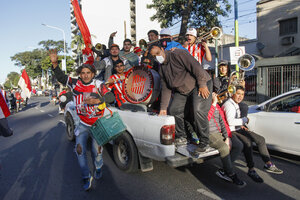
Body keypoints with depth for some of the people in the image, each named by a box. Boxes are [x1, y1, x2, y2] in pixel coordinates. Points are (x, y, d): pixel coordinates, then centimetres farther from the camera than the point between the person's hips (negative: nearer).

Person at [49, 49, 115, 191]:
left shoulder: (98, 84, -10)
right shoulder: (75, 83, -1)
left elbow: (111, 97, -17)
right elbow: (61, 77, 3)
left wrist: (97, 100, -32)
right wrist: (55, 64, -12)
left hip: (98, 123, -2)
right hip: (83, 124, 3)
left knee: (96, 150, 3)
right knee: (80, 150, -1)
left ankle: (98, 168, 36)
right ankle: (87, 177, 17)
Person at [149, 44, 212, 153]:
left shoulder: (178, 54, -17)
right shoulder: (162, 68, 6)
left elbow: (196, 66, -23)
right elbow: (165, 89, 7)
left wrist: (202, 84, -27)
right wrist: (163, 108, 3)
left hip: (199, 84, -8)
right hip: (182, 90, 8)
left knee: (199, 111, -23)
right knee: (173, 110, 1)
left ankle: (204, 143, -10)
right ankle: (181, 137, 19)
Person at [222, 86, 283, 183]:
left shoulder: (236, 104, 17)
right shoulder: (228, 104, -16)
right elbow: (230, 121, -28)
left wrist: (241, 125, 10)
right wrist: (244, 120, -15)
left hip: (238, 129, 10)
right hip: (231, 131, -10)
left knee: (260, 139, 5)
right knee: (247, 142, -33)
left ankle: (268, 164, 14)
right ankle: (251, 170, -25)